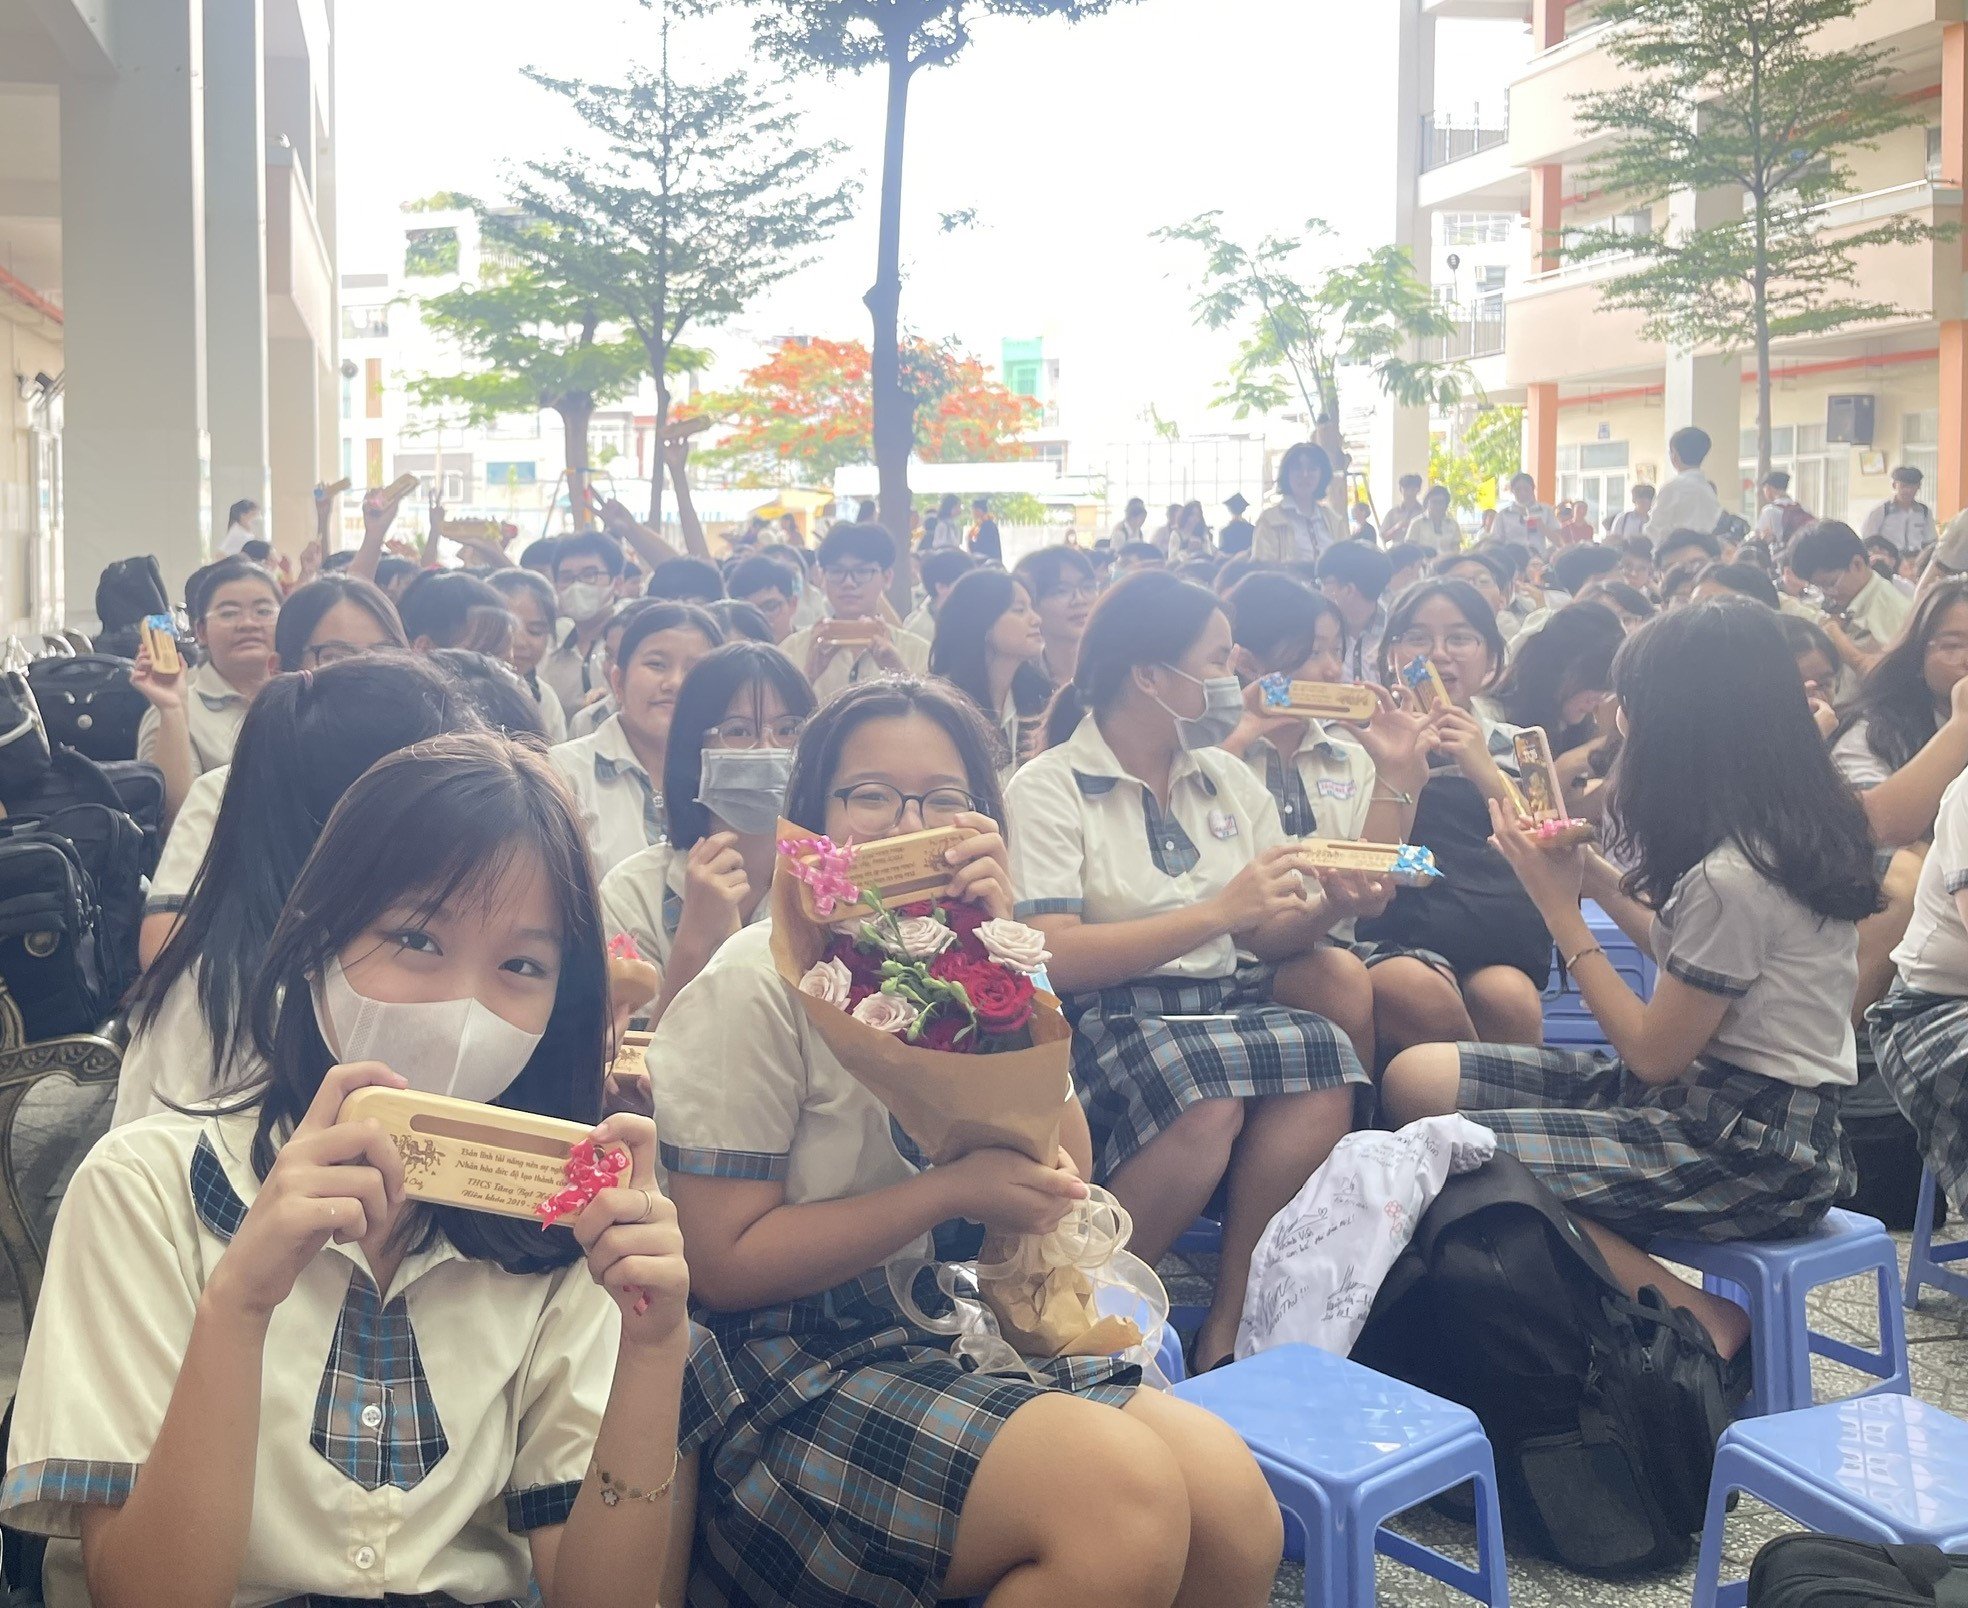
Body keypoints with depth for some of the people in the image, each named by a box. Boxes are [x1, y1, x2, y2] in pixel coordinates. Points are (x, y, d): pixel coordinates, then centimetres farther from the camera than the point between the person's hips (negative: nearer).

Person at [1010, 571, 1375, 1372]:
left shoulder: (1228, 780, 17)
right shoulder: (1048, 789, -4)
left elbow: (1271, 939, 15)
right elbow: (1056, 959, -16)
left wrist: (1329, 907, -7)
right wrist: (1219, 911, -17)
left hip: (1219, 1005, 6)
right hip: (1100, 1022, -6)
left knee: (1327, 1051, -27)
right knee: (1201, 1088, -38)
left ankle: (1233, 1315, -19)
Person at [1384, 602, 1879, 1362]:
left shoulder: (1731, 875, -24)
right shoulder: (1790, 828, 4)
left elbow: (1653, 1053, -15)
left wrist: (1562, 909, -9)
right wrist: (1597, 879, 9)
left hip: (1752, 1148, -10)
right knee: (1416, 1077, -1)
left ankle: (1704, 1326, -6)